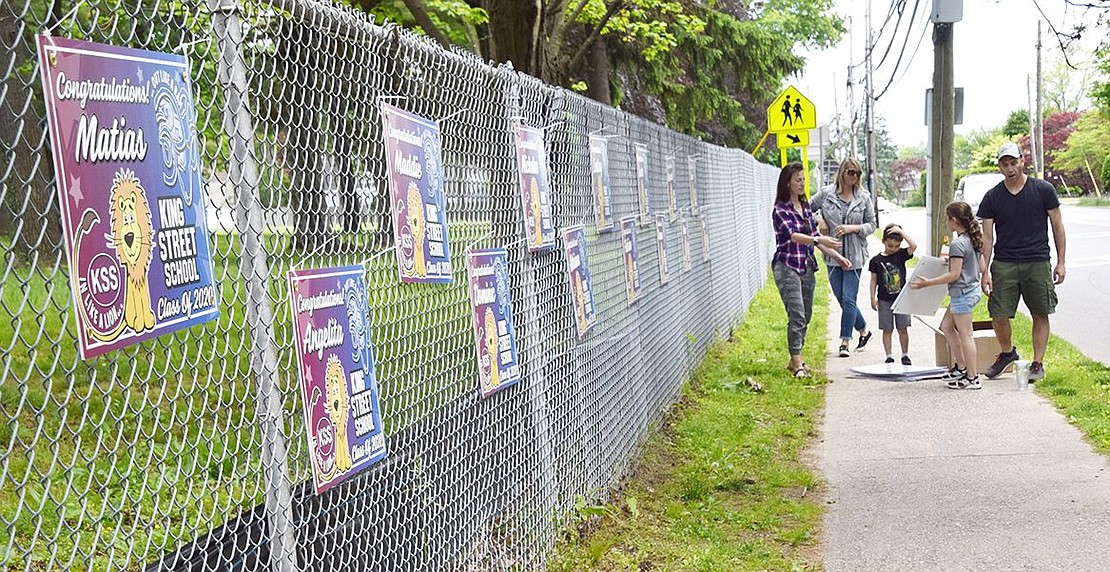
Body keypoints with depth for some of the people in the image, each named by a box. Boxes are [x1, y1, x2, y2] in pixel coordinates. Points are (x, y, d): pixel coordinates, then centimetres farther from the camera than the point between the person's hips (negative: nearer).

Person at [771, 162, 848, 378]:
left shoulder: (806, 206, 13)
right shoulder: (781, 210, -10)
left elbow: (814, 235, 18)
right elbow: (792, 235, -25)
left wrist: (837, 256, 14)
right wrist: (819, 240, -39)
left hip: (807, 267, 8)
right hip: (787, 267, -8)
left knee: (806, 316, 11)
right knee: (797, 316, -13)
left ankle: (795, 360, 21)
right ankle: (797, 364, -11)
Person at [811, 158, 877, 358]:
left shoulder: (864, 198, 1)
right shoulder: (826, 194, 1)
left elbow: (872, 224, 4)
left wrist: (852, 228, -11)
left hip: (855, 255, -2)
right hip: (832, 254, 2)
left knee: (849, 299, -6)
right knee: (841, 298, 9)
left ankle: (845, 341, 3)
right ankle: (864, 330, 30)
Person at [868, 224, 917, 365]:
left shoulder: (901, 255, 1)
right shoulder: (876, 260, -1)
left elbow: (914, 246, -15)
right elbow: (874, 280, 3)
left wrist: (901, 232, -15)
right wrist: (873, 298, -1)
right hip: (884, 300, 0)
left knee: (903, 328, 5)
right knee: (887, 329, 4)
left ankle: (905, 355, 16)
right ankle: (889, 357, 11)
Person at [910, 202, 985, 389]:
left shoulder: (957, 244, -20)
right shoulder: (973, 240, 7)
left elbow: (954, 275, -22)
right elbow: (981, 266, 15)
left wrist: (928, 282, -17)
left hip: (962, 293, -10)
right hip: (973, 289, 10)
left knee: (965, 334, -3)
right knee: (946, 326, 19)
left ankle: (973, 378, 3)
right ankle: (960, 366, 22)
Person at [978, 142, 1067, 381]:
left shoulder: (1044, 190, 1)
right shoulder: (992, 197, 4)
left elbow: (1057, 227, 6)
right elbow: (987, 237, 4)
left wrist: (1061, 262, 2)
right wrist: (985, 271, -3)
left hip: (1038, 262, -1)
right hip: (1003, 264, 1)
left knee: (1040, 314, 3)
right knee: (998, 315, -4)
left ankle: (1038, 363, 14)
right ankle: (1008, 352, 22)